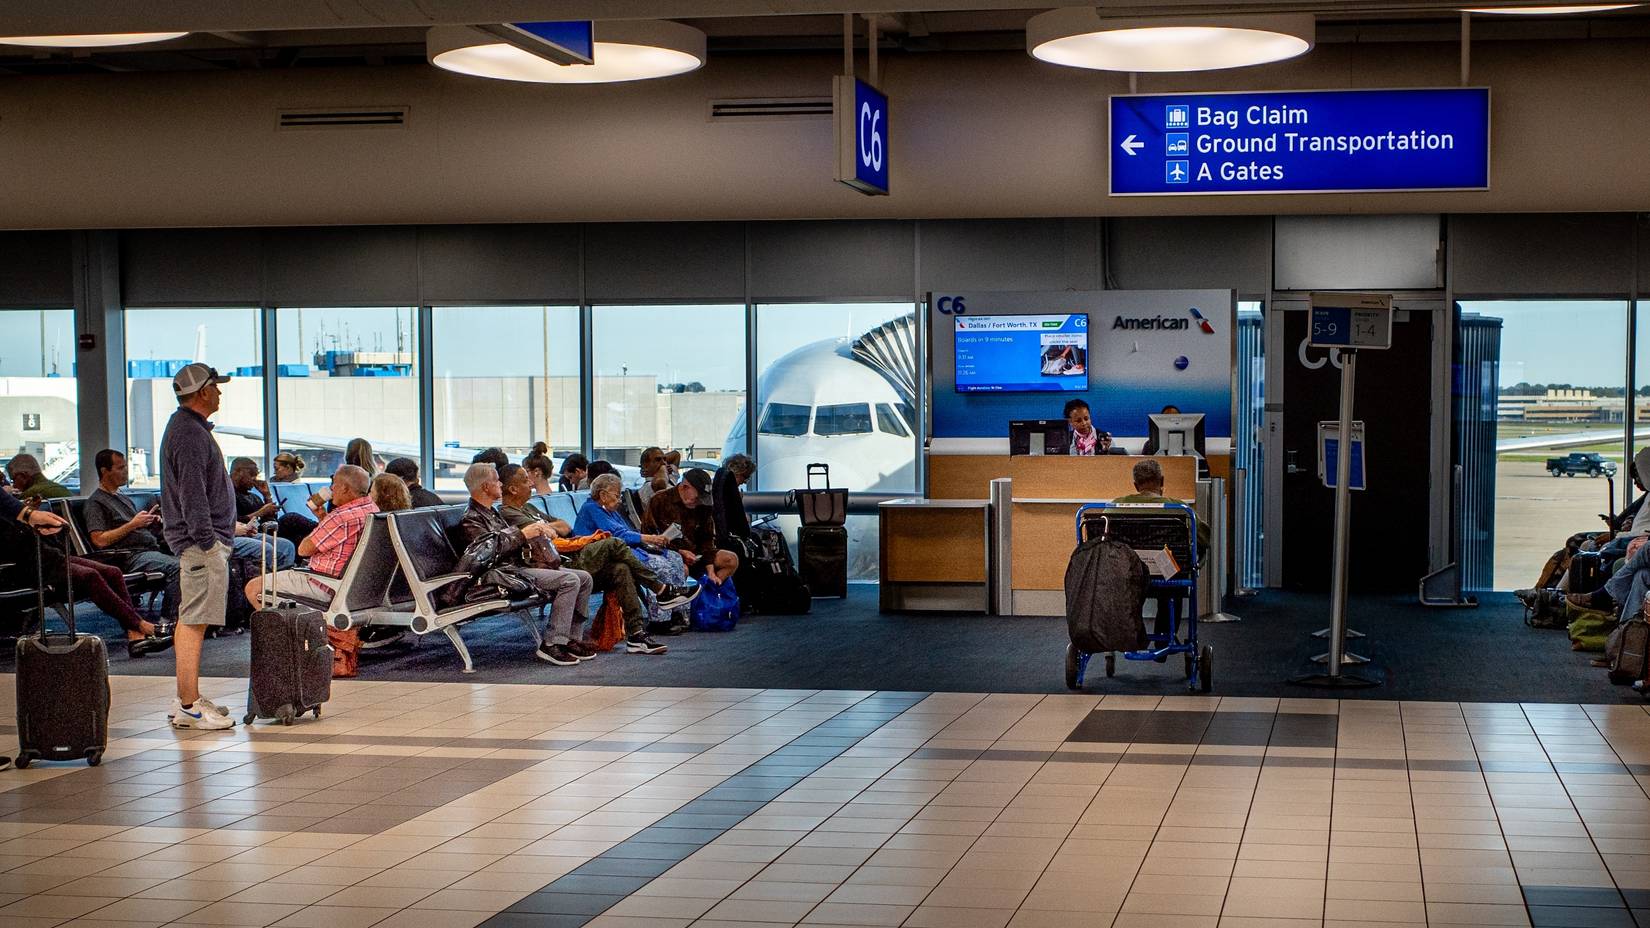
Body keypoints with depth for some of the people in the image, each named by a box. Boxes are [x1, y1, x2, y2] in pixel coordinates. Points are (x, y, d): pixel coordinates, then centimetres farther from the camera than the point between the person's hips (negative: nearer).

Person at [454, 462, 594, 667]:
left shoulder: (491, 514, 24)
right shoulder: (470, 520, -8)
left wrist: (536, 531, 8)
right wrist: (523, 534, -16)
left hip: (519, 564, 10)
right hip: (506, 572, -10)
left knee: (584, 578, 2)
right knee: (569, 581, -25)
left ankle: (569, 639, 3)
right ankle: (552, 644, -26)